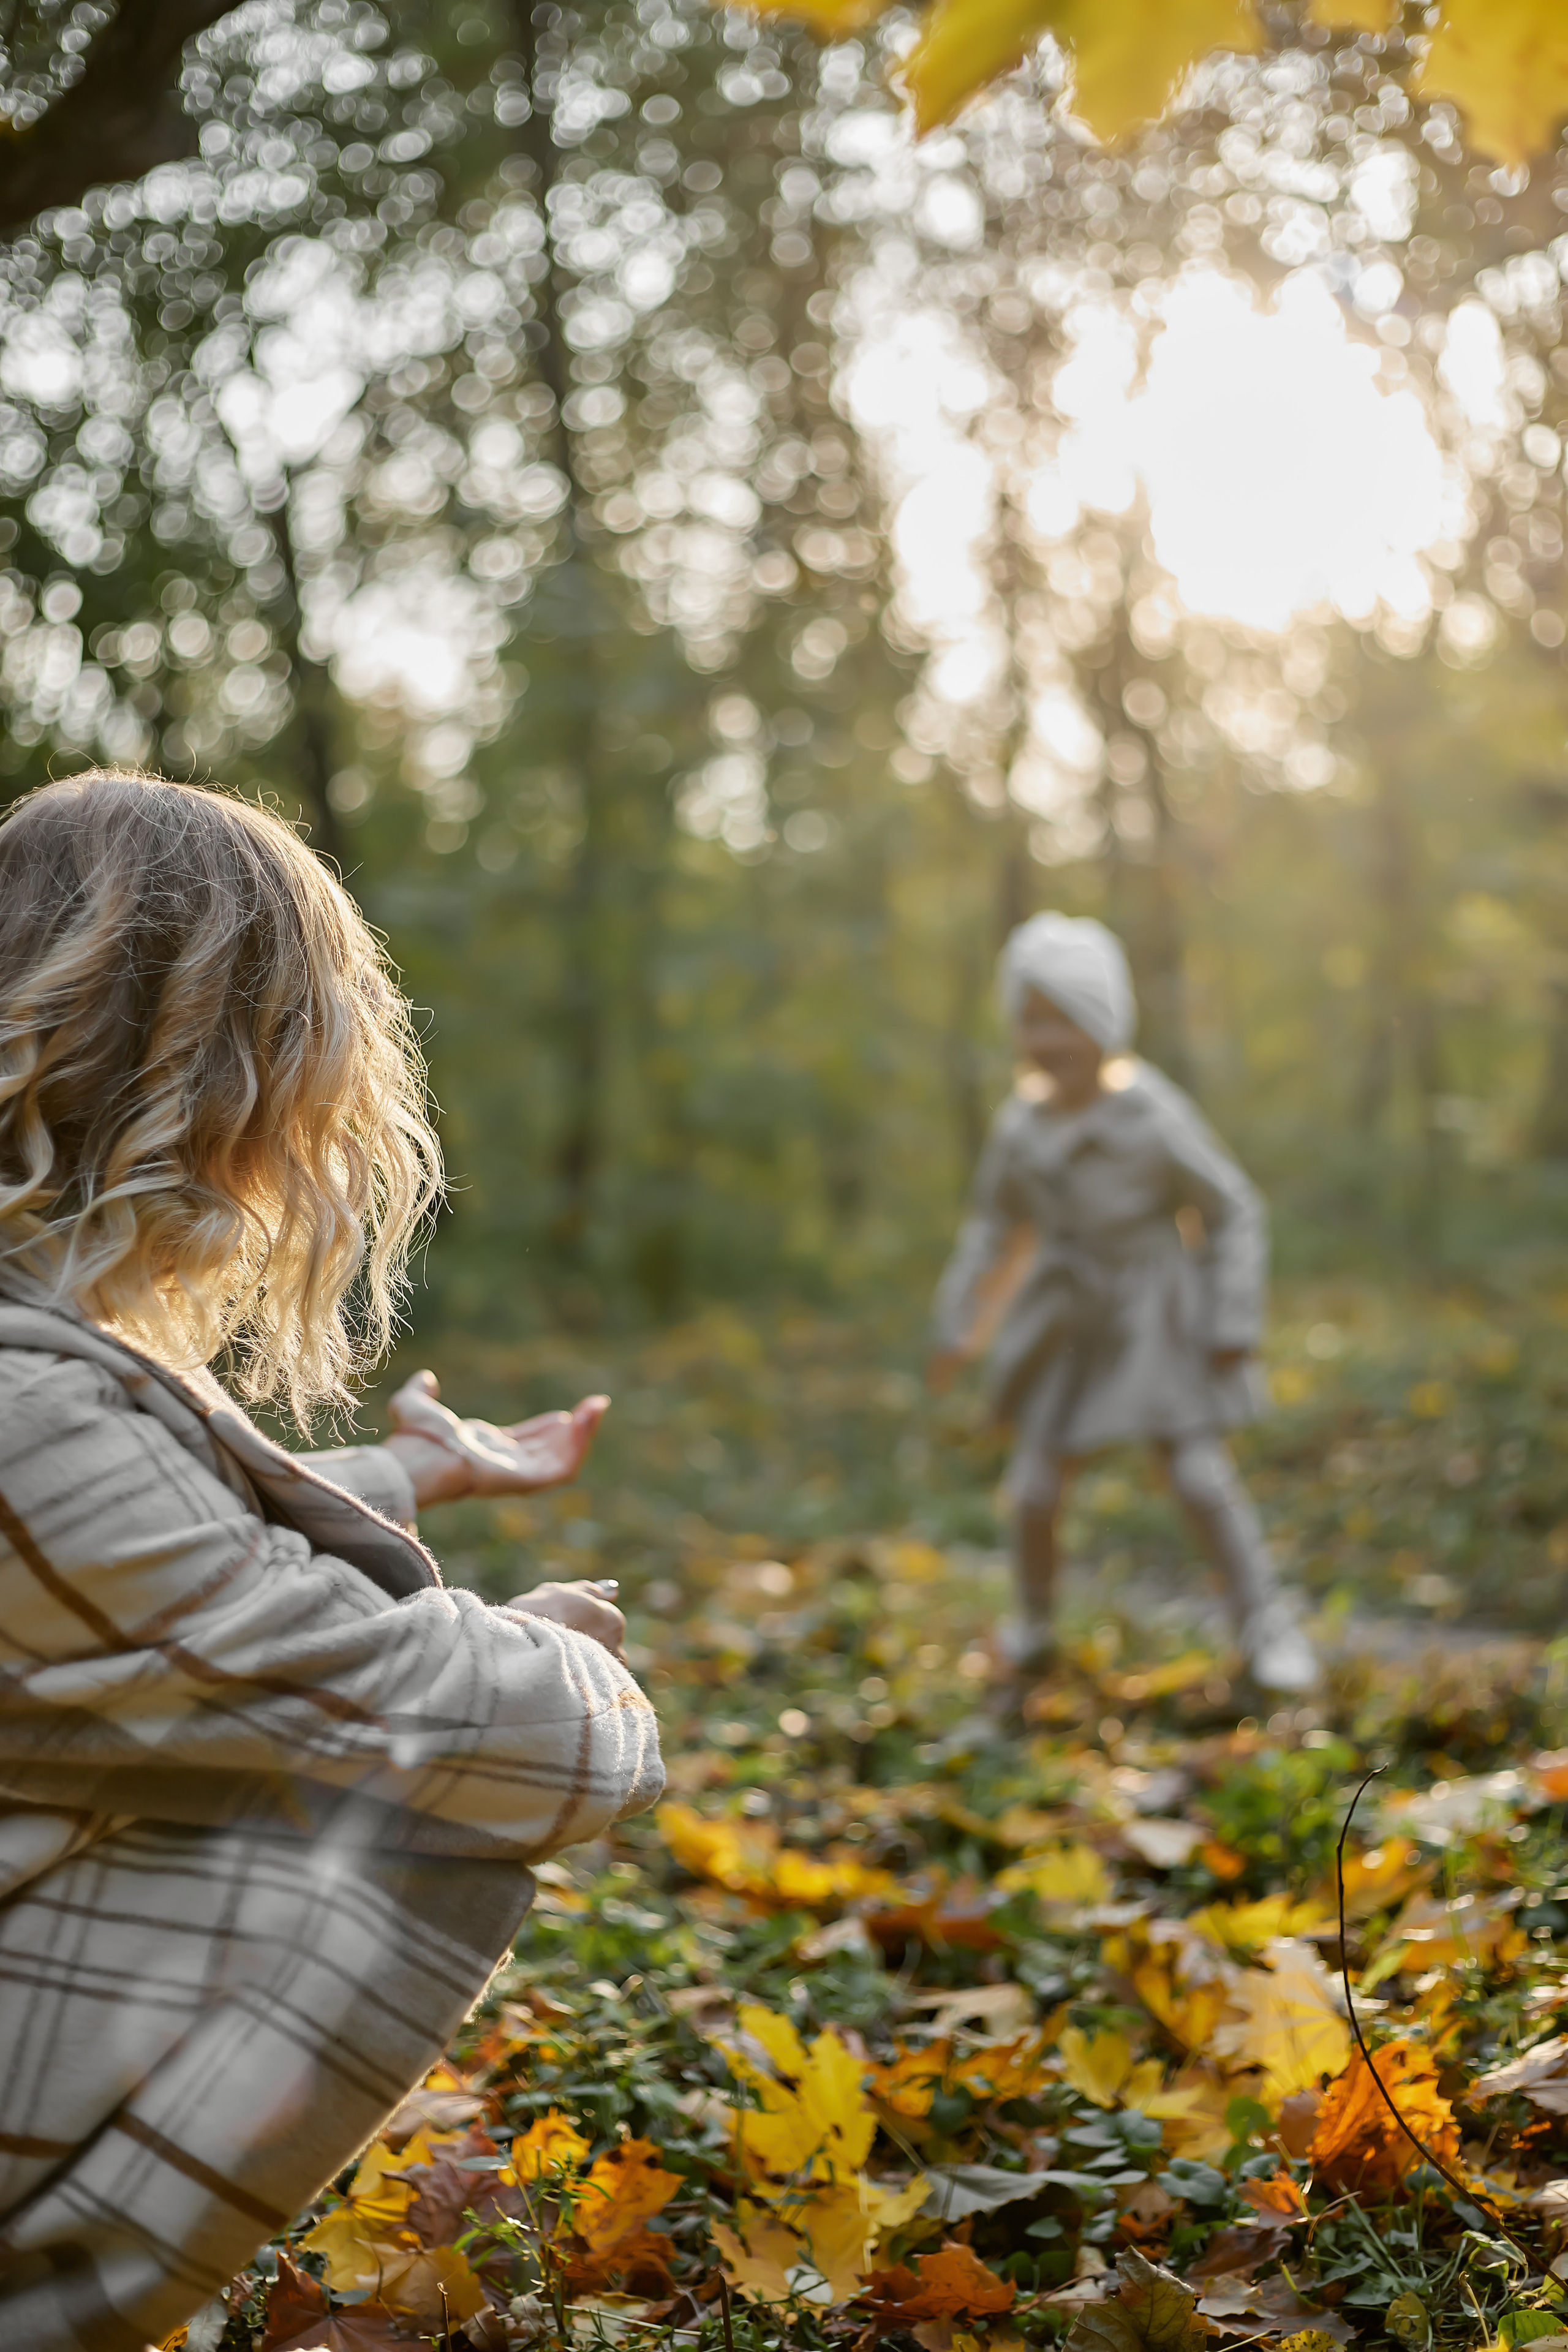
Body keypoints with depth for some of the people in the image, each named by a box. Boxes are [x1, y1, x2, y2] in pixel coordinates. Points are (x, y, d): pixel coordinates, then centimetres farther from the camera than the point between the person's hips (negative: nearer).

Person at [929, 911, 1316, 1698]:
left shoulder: (1153, 1120, -22)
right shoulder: (1023, 1126, -7)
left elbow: (1233, 1213, -11)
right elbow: (994, 1225, 9)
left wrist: (1234, 1325, -12)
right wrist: (956, 1328, 11)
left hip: (1158, 1320, -4)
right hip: (1071, 1319, 4)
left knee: (1200, 1475, -9)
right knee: (1035, 1485, 3)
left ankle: (1267, 1628, 6)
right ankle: (1034, 1620, 27)